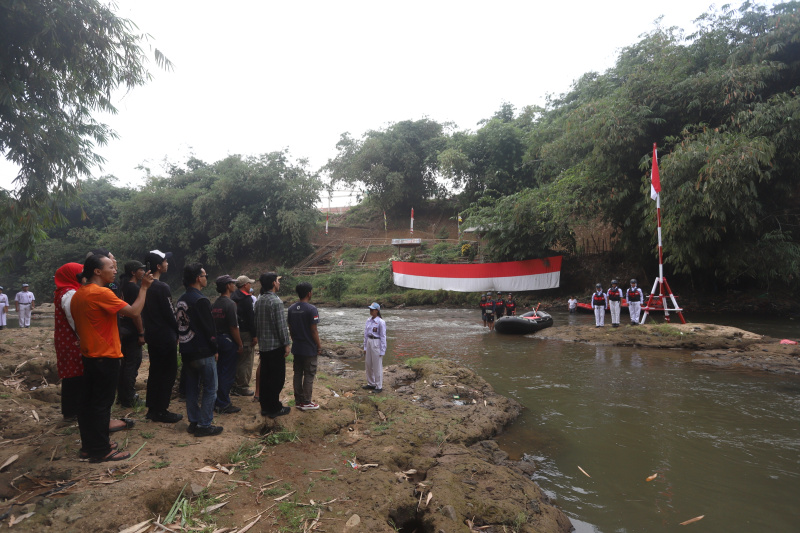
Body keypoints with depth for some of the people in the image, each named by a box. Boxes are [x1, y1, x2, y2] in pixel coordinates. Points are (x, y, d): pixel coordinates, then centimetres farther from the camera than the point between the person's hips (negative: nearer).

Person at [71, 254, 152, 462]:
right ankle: (101, 451, 6)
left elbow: (78, 326, 17)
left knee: (87, 401, 16)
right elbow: (134, 311, -24)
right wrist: (144, 287, -14)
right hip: (105, 357, -9)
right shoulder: (101, 293, -20)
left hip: (89, 356, 9)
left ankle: (89, 443, 27)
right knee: (102, 404, -2)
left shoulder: (78, 294, 9)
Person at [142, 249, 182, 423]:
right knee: (168, 373, 0)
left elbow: (143, 312, 12)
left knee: (155, 371, 16)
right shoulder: (162, 288, -19)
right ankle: (161, 411, 5)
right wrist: (177, 332, -4)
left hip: (152, 335, 9)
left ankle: (152, 409, 24)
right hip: (165, 337, -9)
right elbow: (169, 314, -18)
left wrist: (146, 331, 17)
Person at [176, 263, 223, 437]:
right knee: (210, 389, 0)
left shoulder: (181, 299, 9)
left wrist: (184, 345, 19)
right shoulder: (200, 300, -18)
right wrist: (214, 349, -8)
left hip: (187, 352, 9)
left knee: (192, 388, 16)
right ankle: (204, 425, 3)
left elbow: (179, 324, 15)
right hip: (202, 352, -9)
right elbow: (209, 328, -18)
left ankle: (193, 422, 24)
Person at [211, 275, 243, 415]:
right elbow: (233, 327, -19)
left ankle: (218, 402, 26)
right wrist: (240, 344, -12)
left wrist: (215, 339, 16)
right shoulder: (230, 304, -17)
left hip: (218, 340, 8)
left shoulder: (215, 303, 8)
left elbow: (212, 323, 10)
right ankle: (224, 405, 6)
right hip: (228, 340, -8)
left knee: (219, 371, 16)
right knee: (228, 374, 0)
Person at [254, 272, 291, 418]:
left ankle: (265, 406, 22)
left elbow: (256, 323, 15)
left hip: (263, 345, 8)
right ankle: (274, 408, 7)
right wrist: (287, 344, -13)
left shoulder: (259, 300, 8)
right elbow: (281, 326, -19)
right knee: (277, 377, 1)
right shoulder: (276, 301, -18)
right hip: (275, 345, -8)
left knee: (264, 376, 14)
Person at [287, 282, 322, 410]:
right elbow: (314, 331, -16)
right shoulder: (311, 309, -17)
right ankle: (306, 402, 8)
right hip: (309, 349, -6)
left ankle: (298, 401, 20)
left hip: (296, 348, 6)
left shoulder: (291, 309, 4)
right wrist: (319, 346, -6)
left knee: (297, 373, 13)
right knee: (309, 375, 3)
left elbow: (290, 328, 10)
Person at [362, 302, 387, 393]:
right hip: (369, 342, 7)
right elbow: (366, 334, 13)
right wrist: (365, 347, 13)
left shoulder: (380, 322, -14)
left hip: (377, 343, -7)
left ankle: (379, 387, 11)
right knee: (368, 364, 14)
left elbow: (383, 337, -12)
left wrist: (382, 351, -12)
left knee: (377, 365, 0)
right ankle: (371, 384, 29)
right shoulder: (368, 320, 7)